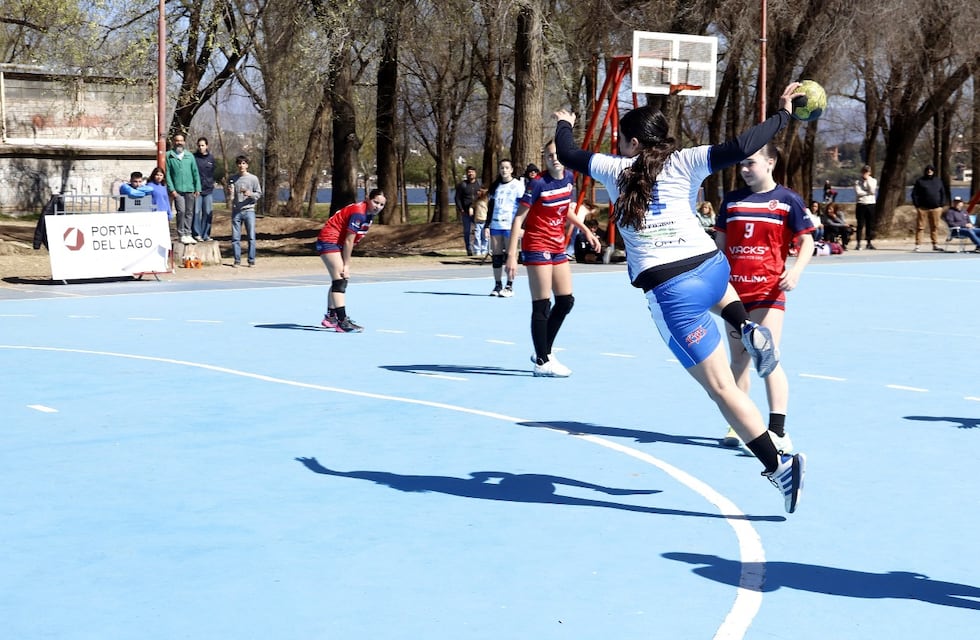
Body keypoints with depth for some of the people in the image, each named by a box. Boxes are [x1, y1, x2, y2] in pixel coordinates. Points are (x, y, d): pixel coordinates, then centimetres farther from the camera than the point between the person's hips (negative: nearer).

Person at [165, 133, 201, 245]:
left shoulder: (189, 156, 12)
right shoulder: (169, 156, 2)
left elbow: (195, 172, 12)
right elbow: (167, 173, -1)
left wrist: (197, 188, 5)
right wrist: (171, 189, -9)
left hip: (190, 189, 4)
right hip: (177, 190, -4)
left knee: (189, 212, 6)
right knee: (181, 211, -12)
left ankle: (188, 234, 14)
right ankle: (182, 235, -4)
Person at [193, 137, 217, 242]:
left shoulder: (211, 157, 9)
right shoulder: (193, 157, -1)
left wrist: (212, 182, 8)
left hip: (208, 189, 4)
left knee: (208, 212, 4)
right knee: (196, 212, -5)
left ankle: (205, 234, 11)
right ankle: (197, 234, 0)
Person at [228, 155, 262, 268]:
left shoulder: (253, 179, 3)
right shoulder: (233, 179, 9)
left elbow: (259, 194, 3)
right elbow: (230, 197, 13)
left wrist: (250, 194, -15)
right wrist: (230, 194, -9)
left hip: (249, 210, -2)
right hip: (236, 211, 2)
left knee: (251, 237, -4)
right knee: (235, 237, 1)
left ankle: (251, 260, 2)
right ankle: (237, 260, 7)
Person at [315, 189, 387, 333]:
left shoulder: (369, 215, 5)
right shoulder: (358, 213, -25)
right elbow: (349, 240, -22)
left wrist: (346, 264, 7)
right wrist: (346, 264, -17)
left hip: (338, 244, 11)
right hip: (329, 241, -11)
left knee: (339, 281, 19)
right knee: (340, 280, -19)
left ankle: (330, 317, 32)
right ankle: (342, 321, -26)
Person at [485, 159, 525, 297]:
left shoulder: (517, 185, 0)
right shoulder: (495, 186, 15)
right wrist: (487, 225, 11)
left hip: (510, 226, -5)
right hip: (496, 225, 5)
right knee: (496, 255, 4)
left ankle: (509, 287, 1)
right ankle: (498, 285, 11)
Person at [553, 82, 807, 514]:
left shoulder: (615, 170, 6)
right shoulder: (683, 163, 5)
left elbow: (569, 156, 21)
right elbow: (739, 149, -7)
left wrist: (564, 125, 42)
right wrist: (782, 115, 5)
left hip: (670, 293, -3)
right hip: (713, 269, 4)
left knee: (722, 388, 0)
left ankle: (777, 464, -8)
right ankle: (747, 329, 17)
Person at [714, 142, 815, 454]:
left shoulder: (787, 200, -1)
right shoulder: (731, 200, 10)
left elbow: (806, 241, -2)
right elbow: (720, 243, 16)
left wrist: (796, 270, -18)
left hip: (768, 290, -5)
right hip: (734, 290, 5)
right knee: (738, 359, 10)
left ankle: (778, 431, -13)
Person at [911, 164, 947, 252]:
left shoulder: (938, 180, 14)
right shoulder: (920, 181, 4)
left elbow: (943, 193, 16)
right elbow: (914, 194, 2)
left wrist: (942, 204, 5)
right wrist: (917, 205, -7)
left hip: (935, 208, 3)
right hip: (923, 208, -3)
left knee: (935, 227, 6)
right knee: (920, 227, -3)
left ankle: (935, 244, 13)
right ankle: (917, 245, -2)